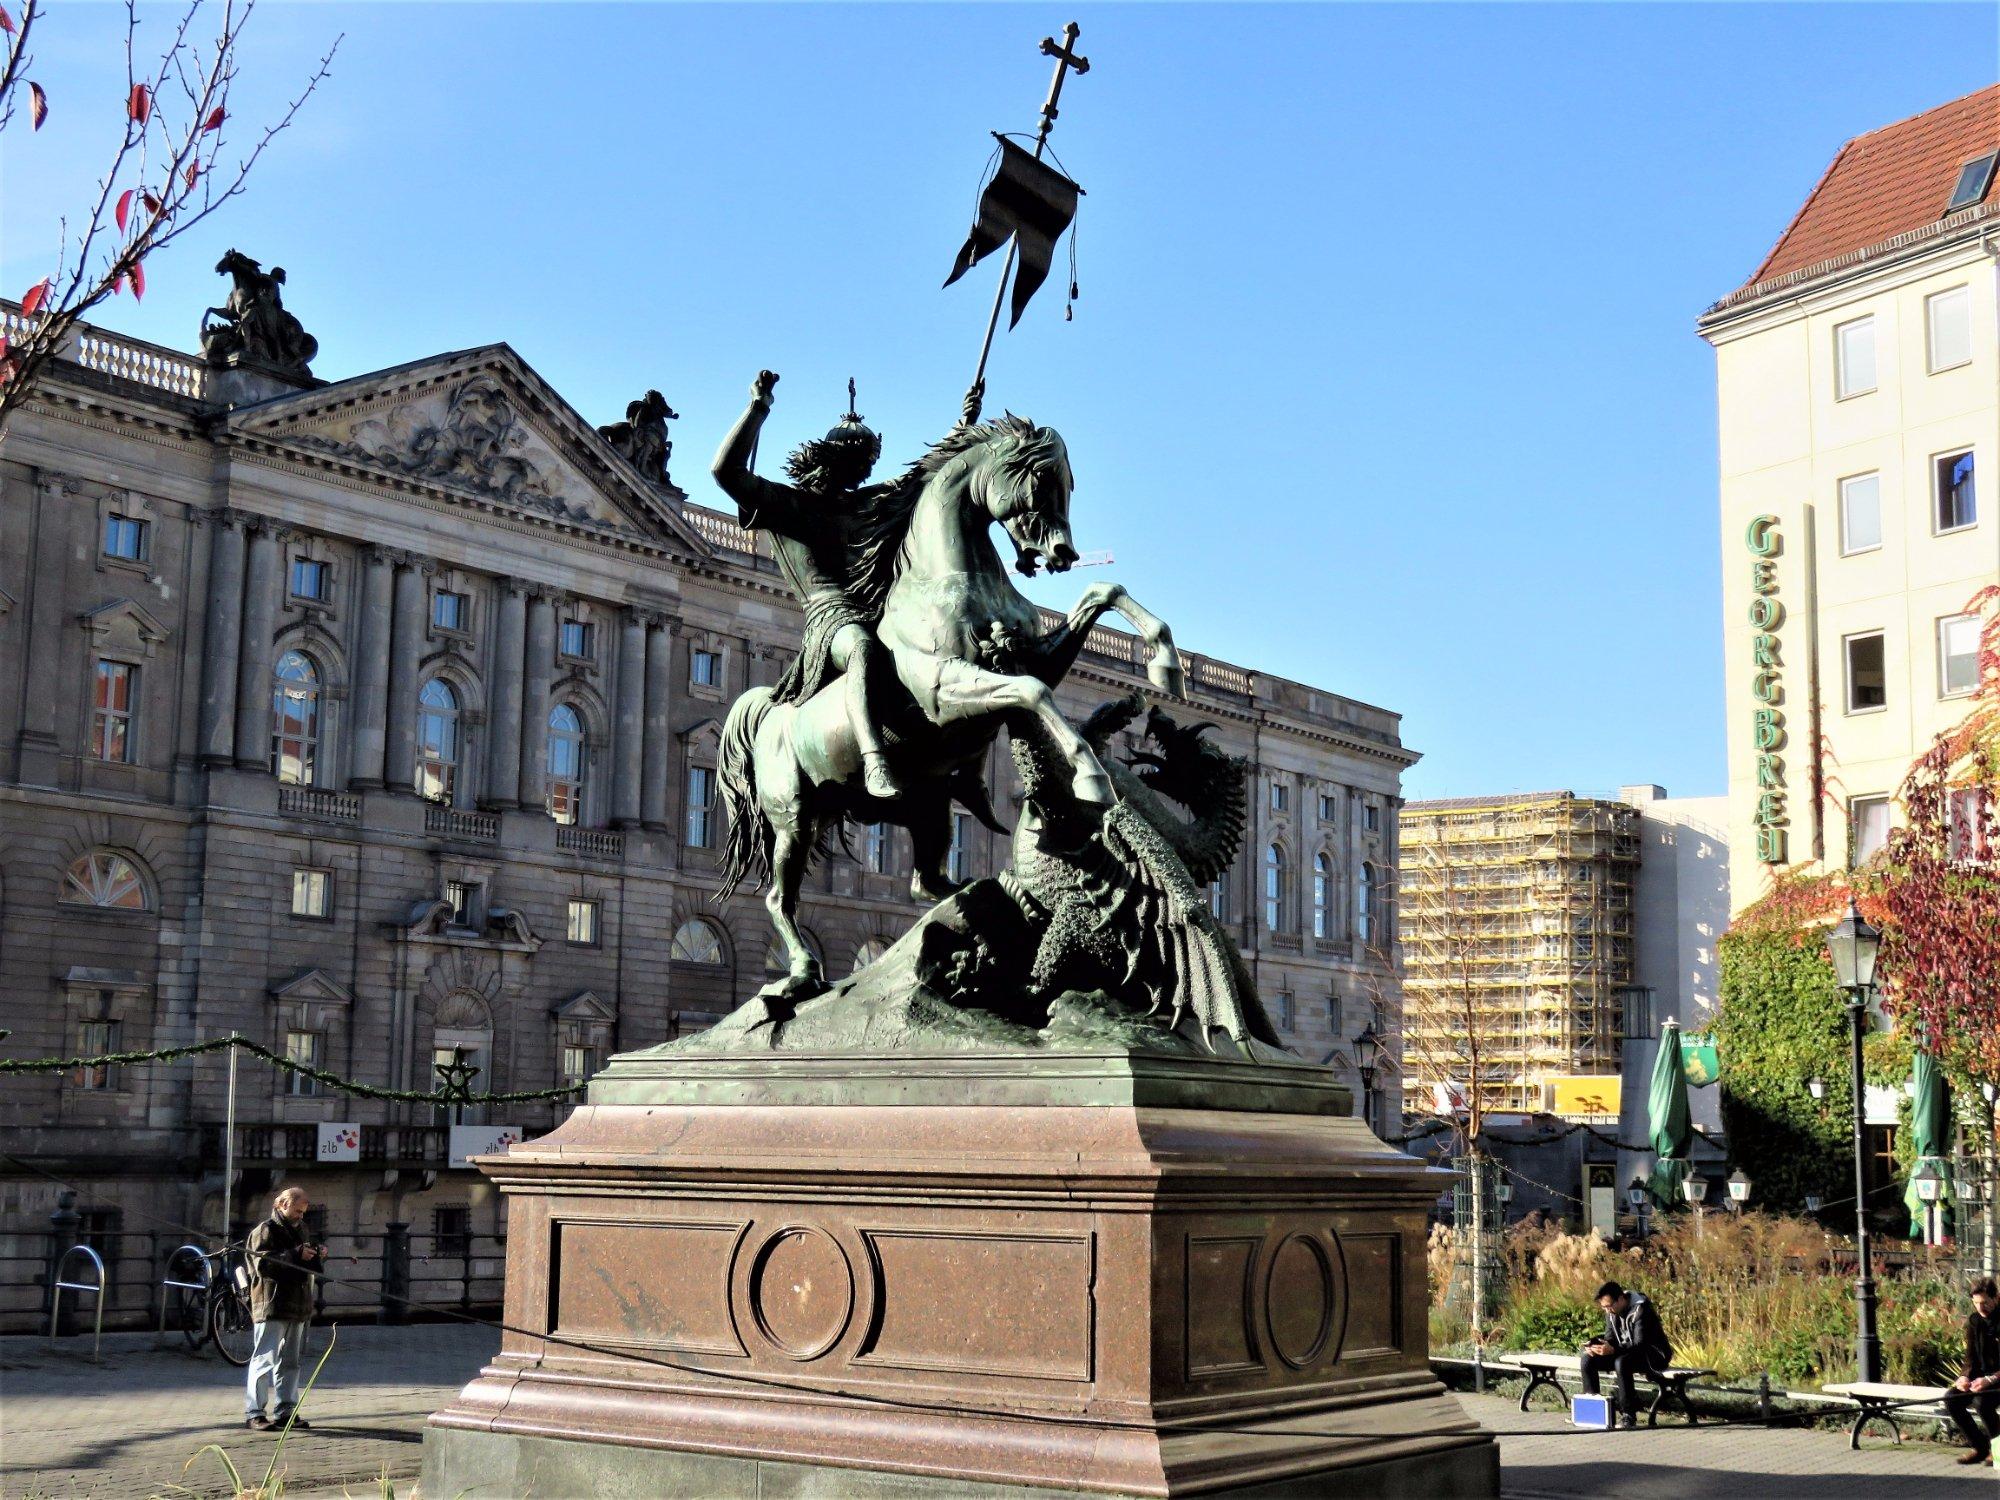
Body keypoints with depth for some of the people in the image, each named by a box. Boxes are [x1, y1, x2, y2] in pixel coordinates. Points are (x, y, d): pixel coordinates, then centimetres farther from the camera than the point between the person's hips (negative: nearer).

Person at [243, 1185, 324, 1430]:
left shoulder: (300, 1229, 19)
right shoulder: (265, 1231, -7)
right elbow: (262, 1265, -21)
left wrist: (318, 1257, 6)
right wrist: (296, 1255, -25)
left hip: (298, 1306, 8)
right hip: (272, 1306, -8)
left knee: (290, 1361, 12)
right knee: (265, 1359, -9)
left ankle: (285, 1411, 18)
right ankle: (253, 1413, -7)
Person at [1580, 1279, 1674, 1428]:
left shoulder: (1640, 1309, -23)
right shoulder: (1611, 1312, 1)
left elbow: (1641, 1344, -29)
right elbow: (1610, 1339, 4)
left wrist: (1613, 1350, -42)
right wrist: (1594, 1345, -18)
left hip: (1653, 1355, -8)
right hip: (1625, 1353, 8)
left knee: (1621, 1362, -38)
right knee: (1588, 1360, -9)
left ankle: (1630, 1416, -32)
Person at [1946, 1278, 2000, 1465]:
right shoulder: (1974, 1322, 5)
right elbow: (1971, 1358, 8)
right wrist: (1966, 1377, -12)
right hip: (1982, 1377, 6)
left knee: (1982, 1400, -34)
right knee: (1951, 1398, -18)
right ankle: (1981, 1447, -1)